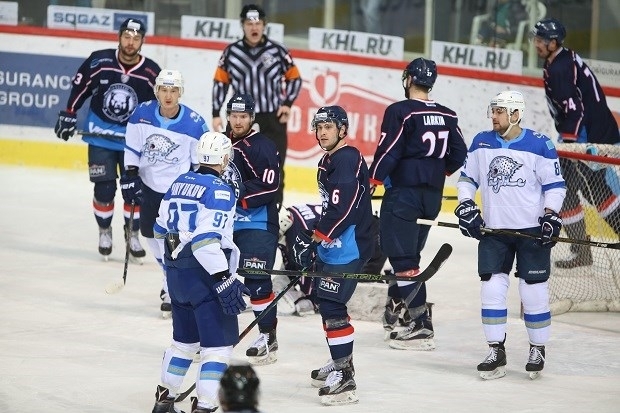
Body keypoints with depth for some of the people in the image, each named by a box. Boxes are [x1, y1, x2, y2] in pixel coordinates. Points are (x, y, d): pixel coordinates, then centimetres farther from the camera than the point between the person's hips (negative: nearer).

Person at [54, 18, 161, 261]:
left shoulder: (151, 73, -12)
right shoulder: (99, 62, -13)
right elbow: (79, 88, 1)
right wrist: (68, 116, 3)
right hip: (100, 136, -1)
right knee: (104, 189, -3)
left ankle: (132, 232, 20)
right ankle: (104, 231, 19)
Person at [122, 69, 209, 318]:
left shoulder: (194, 124, -18)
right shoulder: (142, 114, -11)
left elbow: (201, 163, -7)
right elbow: (132, 148, 1)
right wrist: (129, 176, -5)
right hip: (149, 185, 5)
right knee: (150, 233, 16)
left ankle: (172, 290, 4)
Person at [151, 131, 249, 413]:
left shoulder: (179, 183, 10)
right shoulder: (219, 191, -15)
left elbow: (161, 229, 18)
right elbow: (206, 239, -24)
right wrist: (224, 281, -23)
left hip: (176, 272, 9)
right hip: (204, 274, -9)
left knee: (185, 338, 23)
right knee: (218, 344, -4)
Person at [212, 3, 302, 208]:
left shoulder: (277, 51, -4)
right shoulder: (231, 52, -1)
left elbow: (294, 78, 8)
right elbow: (220, 82, 7)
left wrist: (287, 103, -3)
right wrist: (216, 114, 4)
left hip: (273, 119, -1)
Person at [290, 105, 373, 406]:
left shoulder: (347, 159, -17)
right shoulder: (327, 161, 17)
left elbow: (342, 208, -25)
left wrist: (316, 237, -18)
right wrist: (311, 237, 17)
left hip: (348, 248, -11)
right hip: (331, 247, 11)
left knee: (331, 305, -15)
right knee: (323, 300, 21)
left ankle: (344, 379, -15)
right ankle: (341, 363, 36)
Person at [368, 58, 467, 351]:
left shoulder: (400, 112, -11)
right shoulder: (447, 116, 9)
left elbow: (387, 152, -15)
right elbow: (459, 154, 12)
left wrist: (372, 182, -5)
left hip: (403, 192, -7)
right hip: (432, 195, 7)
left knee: (402, 258, -7)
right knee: (409, 256, 18)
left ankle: (422, 326, -13)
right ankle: (406, 309, 23)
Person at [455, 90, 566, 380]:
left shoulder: (539, 144, -7)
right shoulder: (481, 143, 4)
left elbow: (555, 184, -3)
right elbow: (467, 178, 12)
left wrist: (551, 215, -15)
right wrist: (466, 207, -3)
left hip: (532, 230, -3)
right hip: (493, 230, 3)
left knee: (534, 291, 1)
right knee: (492, 288, -1)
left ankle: (537, 349, 17)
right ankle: (496, 352, 6)